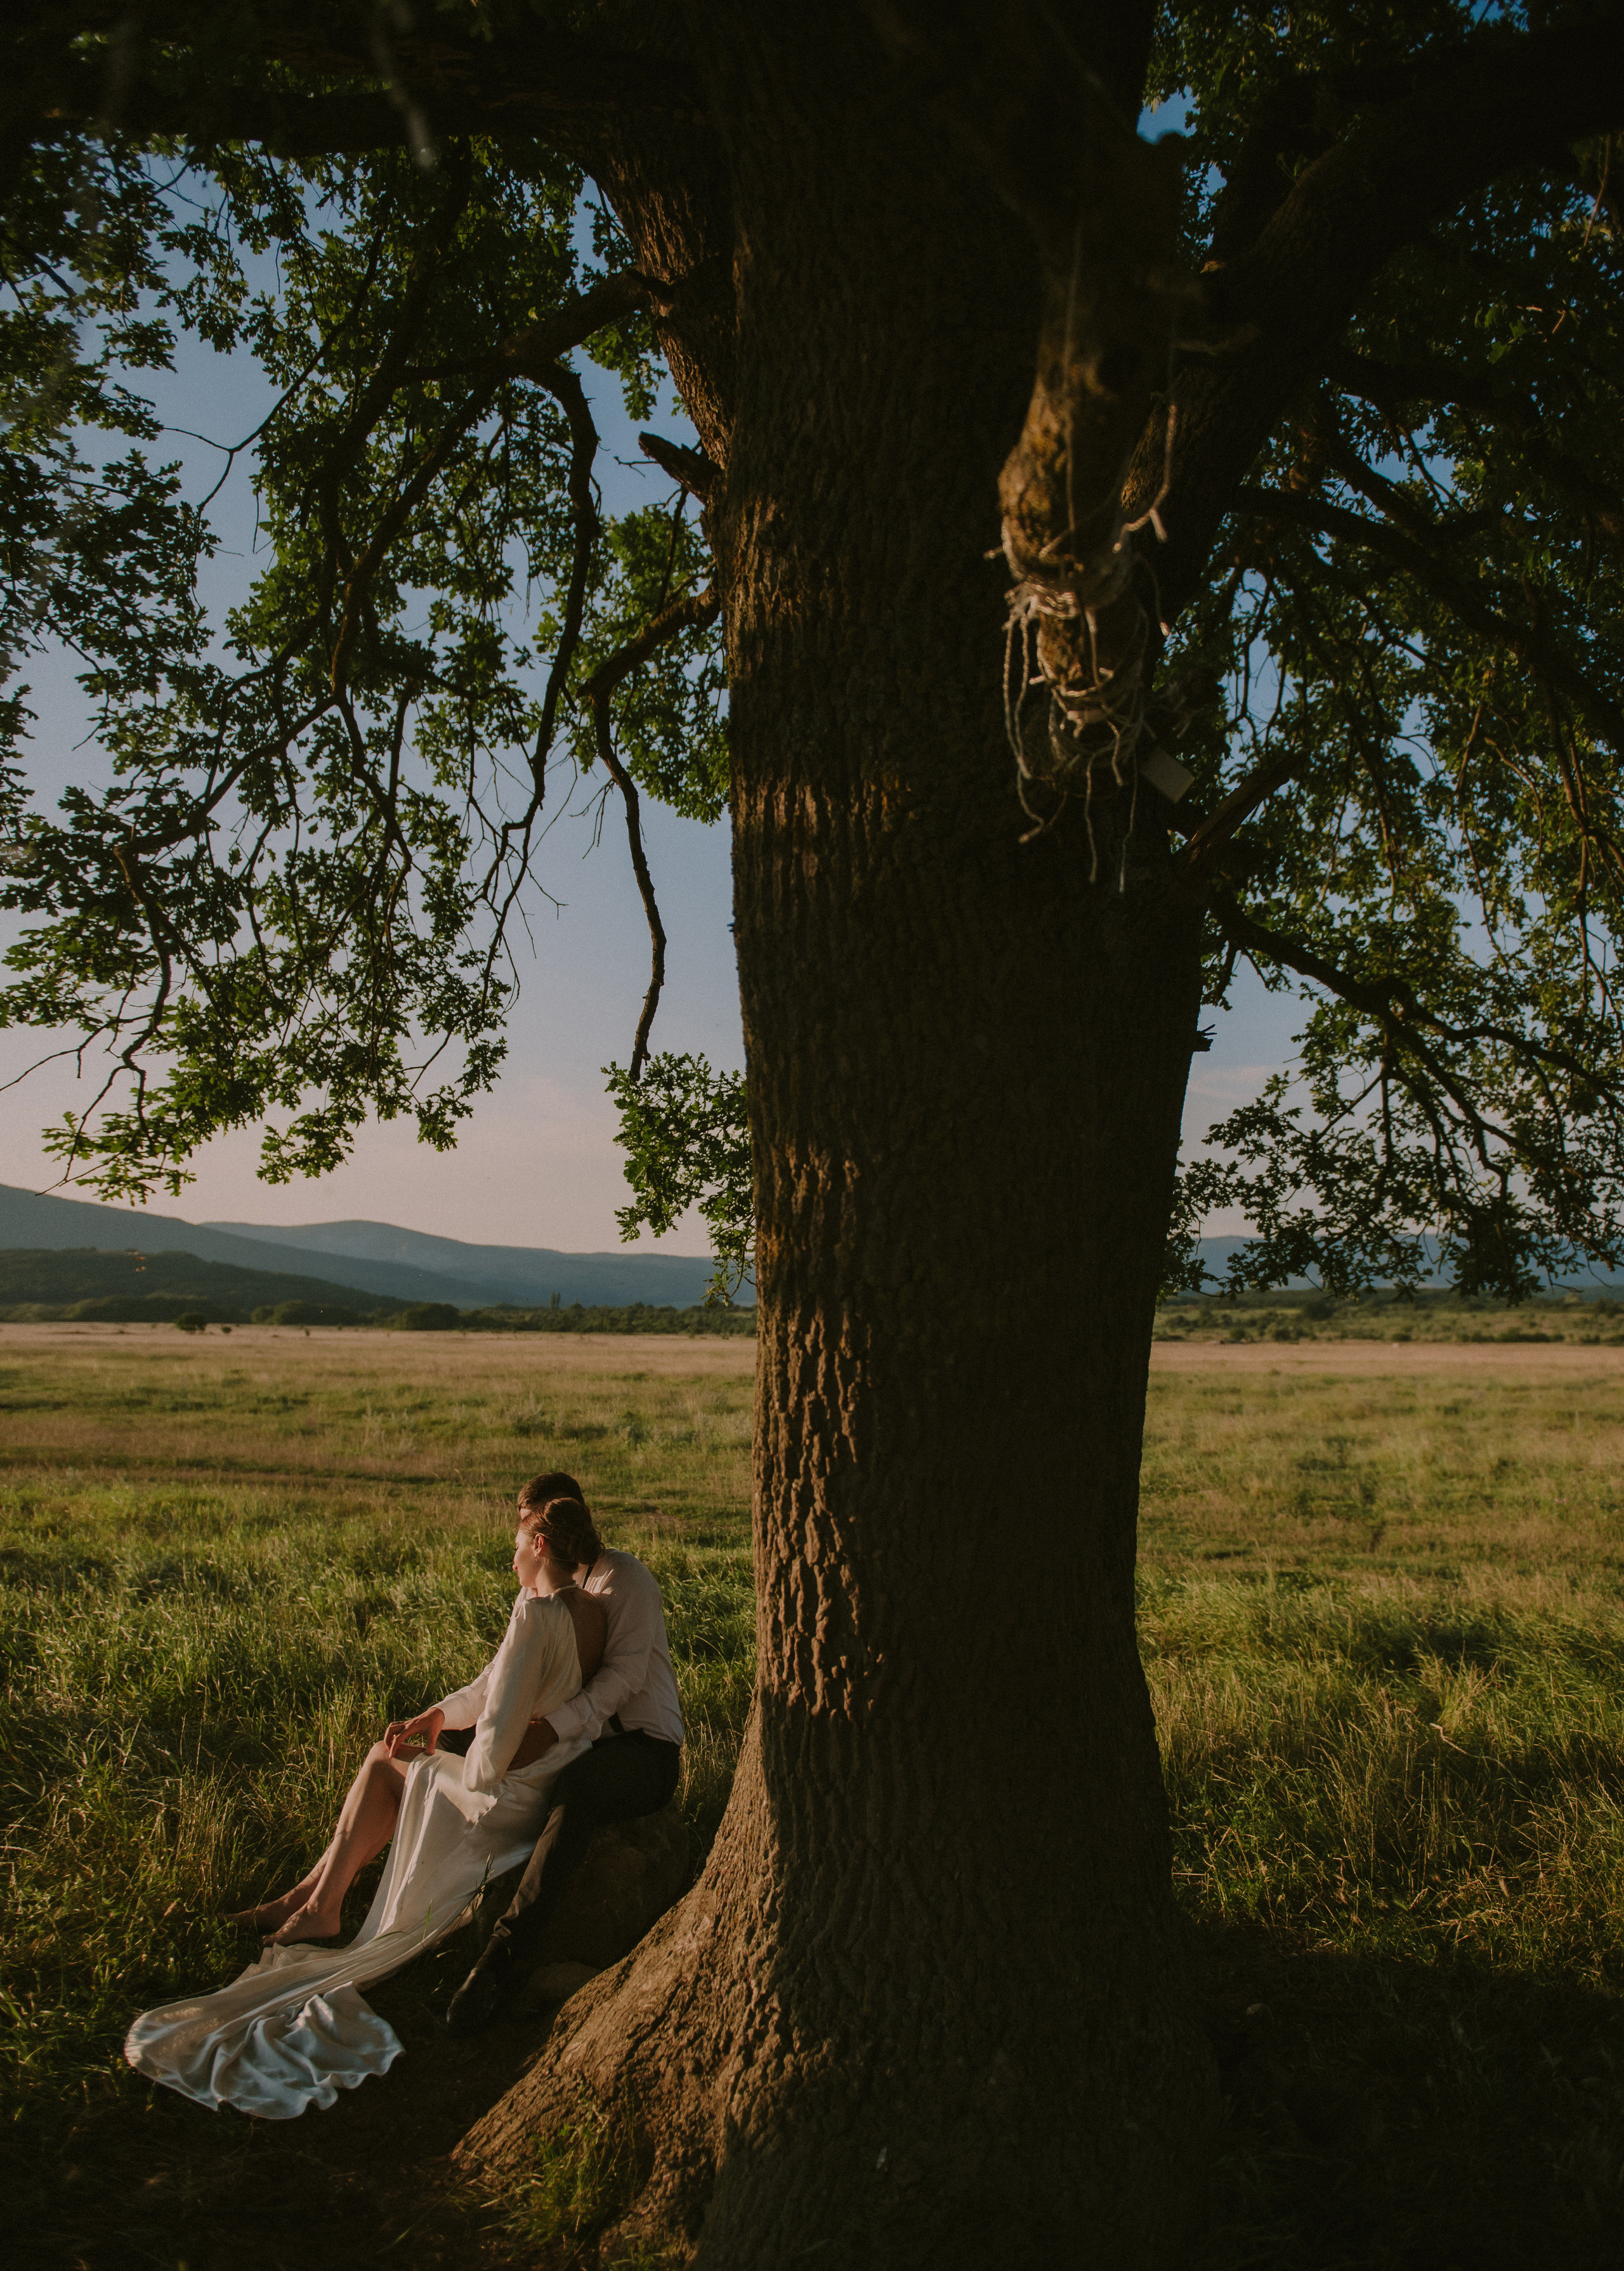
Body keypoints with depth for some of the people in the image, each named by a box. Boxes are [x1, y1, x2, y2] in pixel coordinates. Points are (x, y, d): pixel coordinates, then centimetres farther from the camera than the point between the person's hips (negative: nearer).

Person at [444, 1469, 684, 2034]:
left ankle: (502, 1955, -43)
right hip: (579, 1740, 8)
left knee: (577, 1785, -40)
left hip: (645, 1748, -8)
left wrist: (555, 1726, -34)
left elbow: (626, 1673, -21)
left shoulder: (625, 1578, -10)